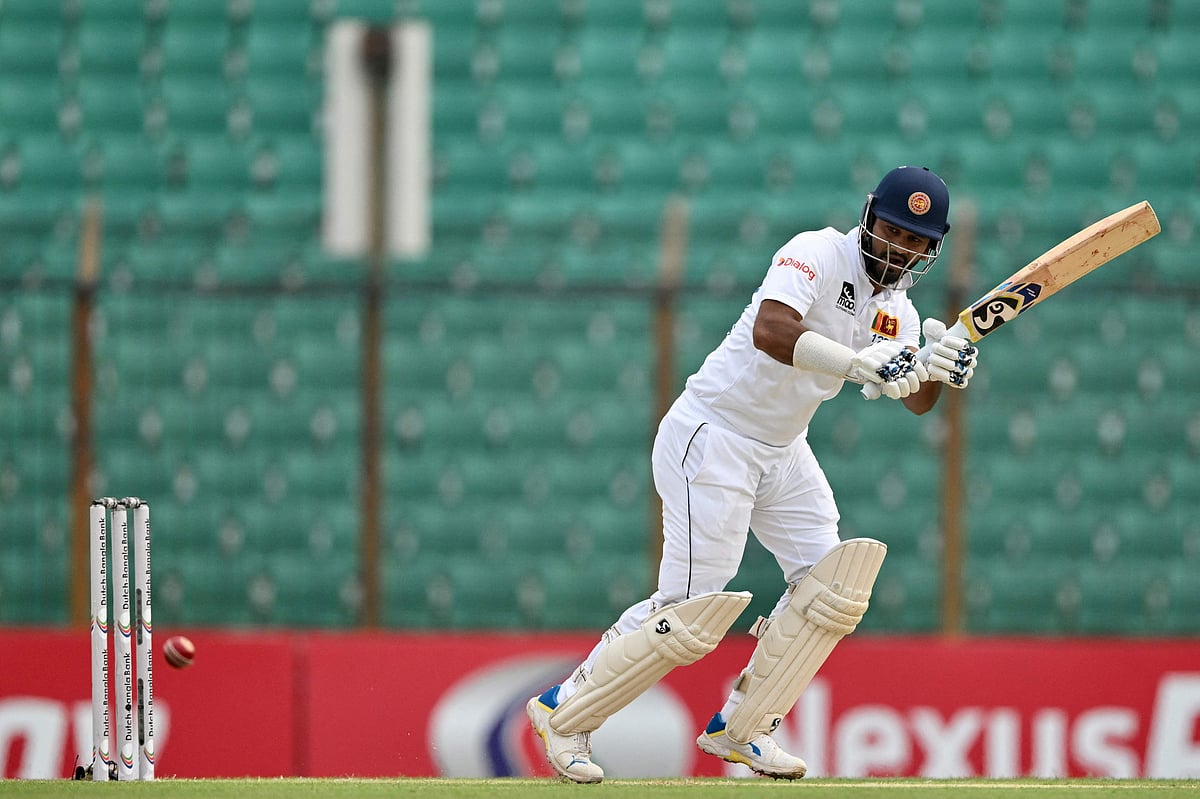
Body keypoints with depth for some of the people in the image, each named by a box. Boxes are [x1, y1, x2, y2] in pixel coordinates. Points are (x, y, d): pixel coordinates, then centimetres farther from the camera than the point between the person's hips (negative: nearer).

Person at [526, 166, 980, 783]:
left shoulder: (895, 311, 7)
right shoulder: (818, 254, -18)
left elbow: (915, 400, -4)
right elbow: (770, 330, -35)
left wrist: (939, 369, -26)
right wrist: (858, 364, -45)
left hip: (781, 453, 9)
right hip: (711, 438, -9)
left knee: (831, 583, 1)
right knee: (692, 608, -12)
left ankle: (738, 729, 12)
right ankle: (563, 711, 2)